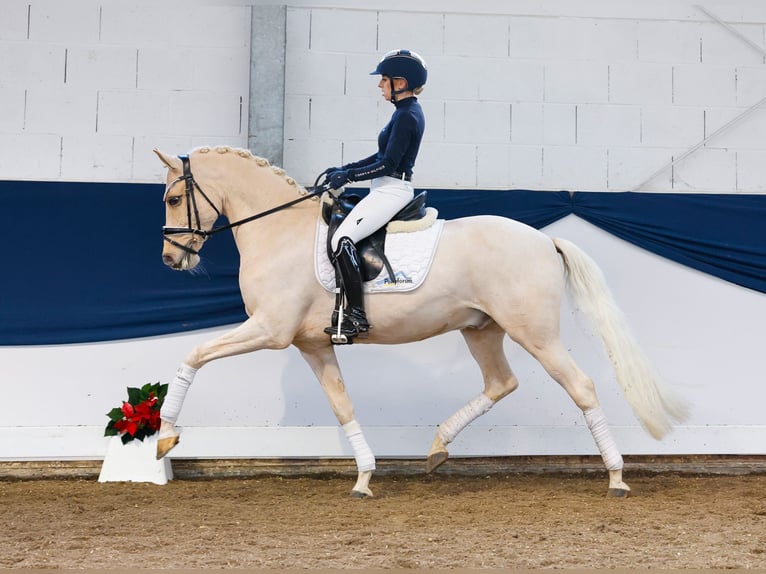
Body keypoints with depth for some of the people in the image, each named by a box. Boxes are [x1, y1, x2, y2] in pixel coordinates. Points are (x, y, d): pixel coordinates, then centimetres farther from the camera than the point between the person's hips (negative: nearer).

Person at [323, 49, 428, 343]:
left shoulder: (406, 116, -16)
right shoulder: (408, 112, 15)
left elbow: (387, 164, -20)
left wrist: (347, 176, -14)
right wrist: (345, 169, 13)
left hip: (390, 192, -11)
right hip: (389, 190, 11)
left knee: (342, 239, -22)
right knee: (341, 235, 17)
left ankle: (356, 316, -24)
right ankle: (346, 304, 20)